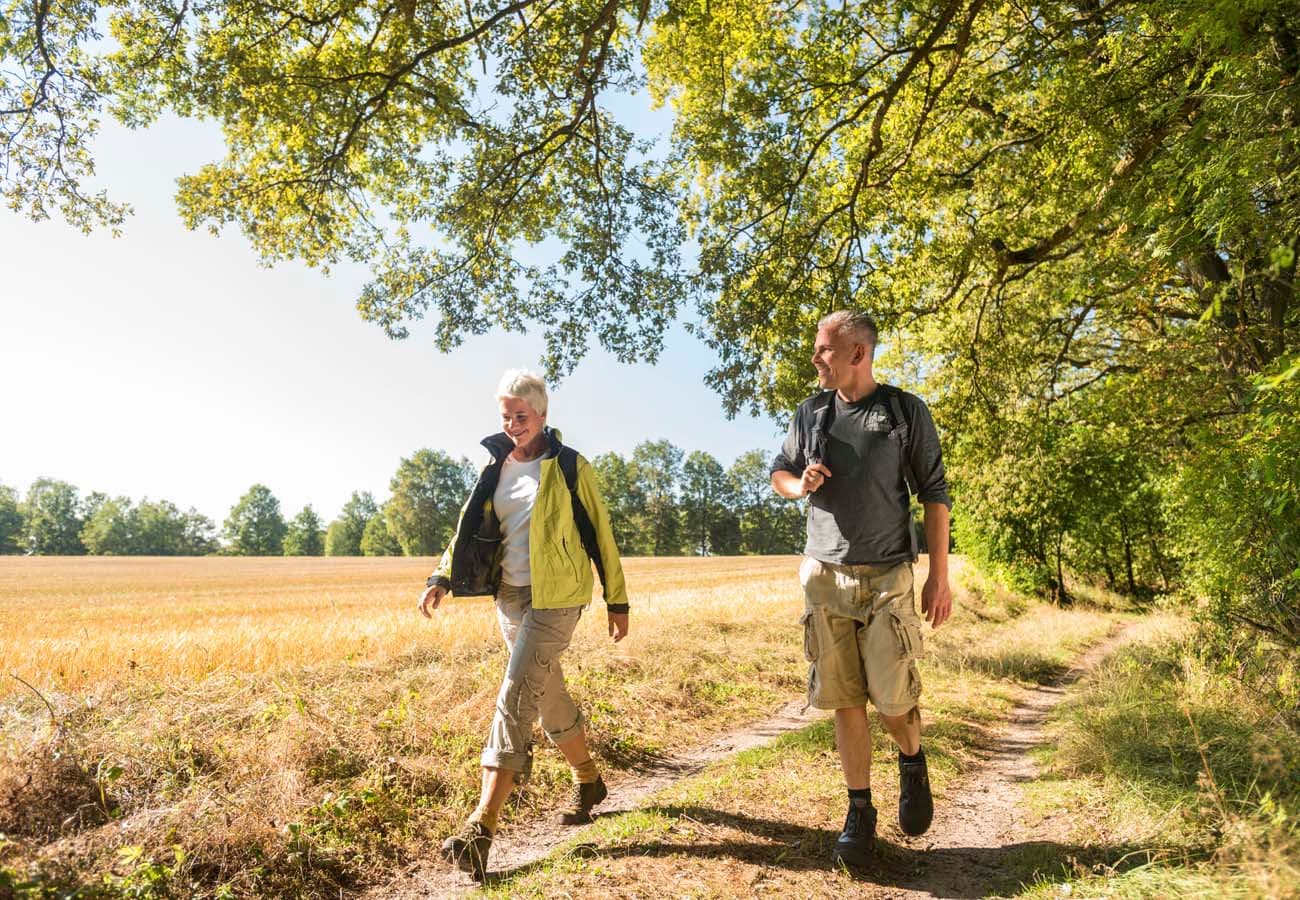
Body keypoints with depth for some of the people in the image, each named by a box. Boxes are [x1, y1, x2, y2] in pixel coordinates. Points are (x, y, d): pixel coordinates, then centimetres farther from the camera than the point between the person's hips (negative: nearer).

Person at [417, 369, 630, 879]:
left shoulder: (569, 467, -5)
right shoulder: (495, 468, 10)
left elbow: (599, 534, -2)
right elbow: (469, 527, 9)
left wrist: (617, 601, -1)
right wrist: (442, 578, -7)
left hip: (555, 598, -6)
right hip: (508, 596, 6)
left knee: (516, 697, -13)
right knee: (548, 694, 16)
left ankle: (482, 826, -8)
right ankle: (588, 781, 37)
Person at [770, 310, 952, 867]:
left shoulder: (906, 412, -3)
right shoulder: (810, 413, 7)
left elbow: (934, 495, -2)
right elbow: (778, 473, 17)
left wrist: (940, 575, -6)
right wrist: (799, 484, -7)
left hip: (886, 578, -3)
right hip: (824, 576, 3)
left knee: (892, 700, -3)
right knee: (844, 700, 6)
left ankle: (913, 764, 31)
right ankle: (859, 812, 21)